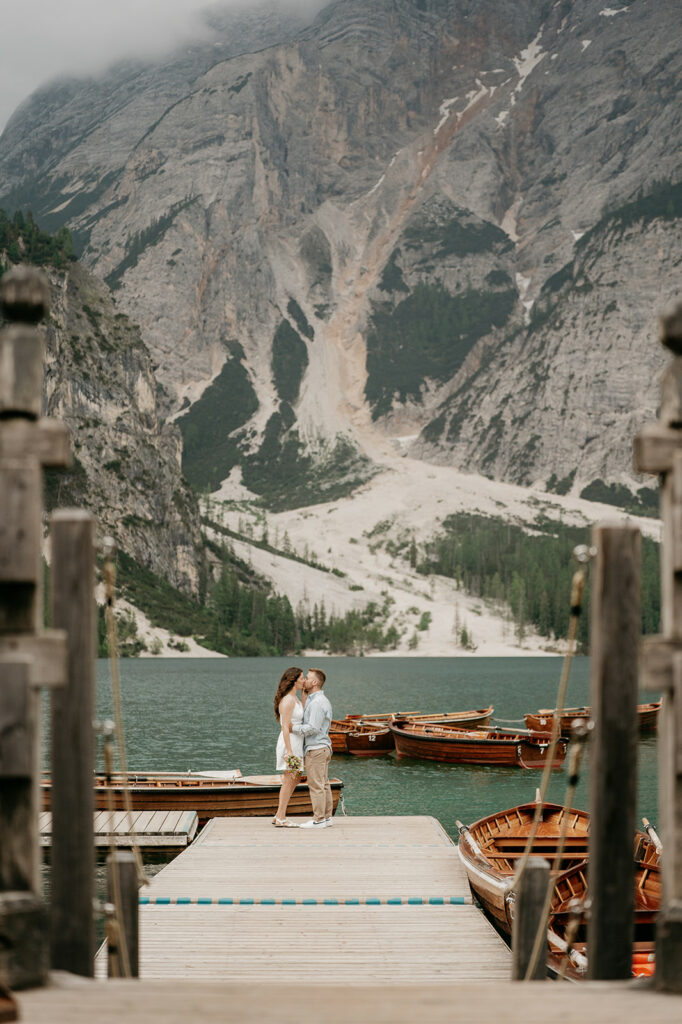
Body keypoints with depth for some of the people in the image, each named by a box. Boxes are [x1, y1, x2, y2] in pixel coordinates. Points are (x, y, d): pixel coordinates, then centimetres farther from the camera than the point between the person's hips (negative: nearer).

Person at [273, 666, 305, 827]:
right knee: (289, 780, -6)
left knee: (295, 778, 13)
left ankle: (279, 816, 17)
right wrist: (289, 752, -23)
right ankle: (281, 818, -2)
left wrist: (304, 694, 15)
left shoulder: (294, 699, 13)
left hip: (296, 743, 10)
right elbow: (285, 727, -20)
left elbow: (303, 716, 17)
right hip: (290, 743, -10)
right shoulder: (287, 700, -16)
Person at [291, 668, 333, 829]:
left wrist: (293, 728, -15)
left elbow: (313, 728, -23)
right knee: (324, 784, 12)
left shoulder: (317, 702, -18)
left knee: (316, 785, -6)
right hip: (323, 748, 10)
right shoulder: (321, 700, 15)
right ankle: (326, 817, 15)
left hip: (316, 749, -10)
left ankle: (319, 820, -3)